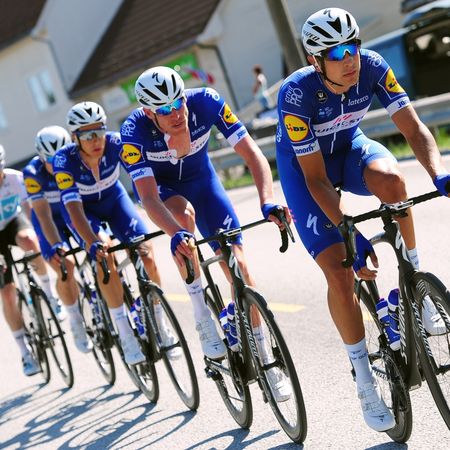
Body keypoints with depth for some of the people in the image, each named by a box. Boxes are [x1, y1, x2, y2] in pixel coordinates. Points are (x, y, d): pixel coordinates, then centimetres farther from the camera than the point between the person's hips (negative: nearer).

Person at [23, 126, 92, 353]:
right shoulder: (33, 172, -26)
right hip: (50, 220, -2)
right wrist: (56, 245, -42)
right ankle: (76, 322, -2)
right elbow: (43, 214, -30)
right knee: (65, 267, -22)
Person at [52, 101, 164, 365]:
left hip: (113, 198, 2)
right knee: (104, 252, -30)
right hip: (82, 207, -2)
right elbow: (75, 211, -38)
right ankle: (127, 338, -24)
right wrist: (94, 243, -53)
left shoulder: (115, 143, -28)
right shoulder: (65, 161, -32)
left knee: (147, 256, -17)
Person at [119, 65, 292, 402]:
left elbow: (252, 153, -32)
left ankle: (265, 360, 2)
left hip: (202, 179, 2)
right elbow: (148, 196, -39)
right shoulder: (134, 131, -33)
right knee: (183, 212, -38)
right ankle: (203, 320, -26)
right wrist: (175, 234, -57)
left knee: (237, 262, -10)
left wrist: (268, 201, -47)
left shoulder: (206, 102, -31)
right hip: (161, 187, -2)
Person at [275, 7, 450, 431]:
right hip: (303, 166, -3)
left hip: (348, 145, 3)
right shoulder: (297, 94, -33)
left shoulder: (372, 67, -24)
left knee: (390, 179, -34)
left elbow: (413, 128, -23)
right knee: (339, 272, -15)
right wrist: (352, 234, -36)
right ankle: (364, 380, 0)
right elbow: (317, 179, -30)